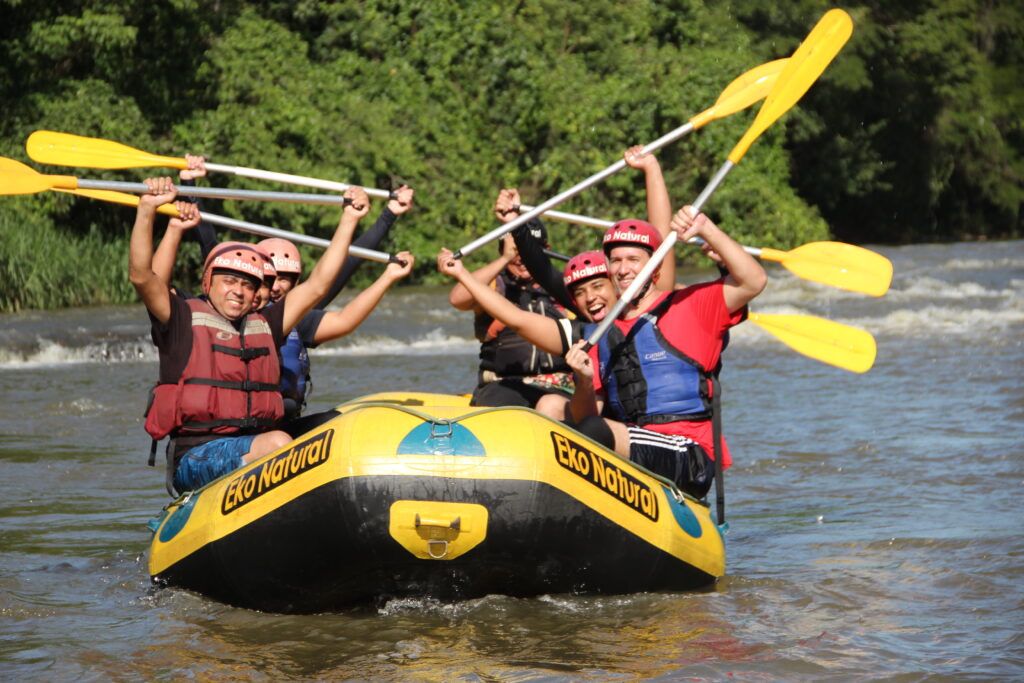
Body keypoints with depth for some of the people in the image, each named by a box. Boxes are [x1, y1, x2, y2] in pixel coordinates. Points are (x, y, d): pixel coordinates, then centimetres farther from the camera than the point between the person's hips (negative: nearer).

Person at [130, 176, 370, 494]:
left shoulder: (264, 326, 22)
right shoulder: (185, 319, 7)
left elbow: (317, 285, 25)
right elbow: (141, 276, -7)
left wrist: (349, 219, 24)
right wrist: (147, 209, -17)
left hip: (255, 454, 5)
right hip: (195, 456, -5)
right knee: (278, 444, -33)